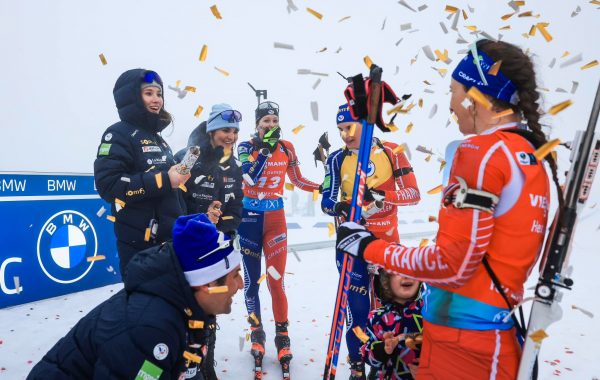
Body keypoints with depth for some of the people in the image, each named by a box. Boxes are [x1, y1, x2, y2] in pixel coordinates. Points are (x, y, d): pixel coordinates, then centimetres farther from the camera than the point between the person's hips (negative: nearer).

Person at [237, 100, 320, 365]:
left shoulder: (286, 147, 3)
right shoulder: (246, 146, -3)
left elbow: (297, 180, 12)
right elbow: (250, 178, -20)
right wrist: (265, 147, -23)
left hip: (275, 217, 1)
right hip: (249, 216, 0)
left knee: (276, 279, -4)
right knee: (251, 279, 7)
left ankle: (282, 335, 13)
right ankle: (256, 333, 24)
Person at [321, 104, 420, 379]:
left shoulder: (391, 153, -4)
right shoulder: (337, 159, -2)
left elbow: (413, 194, -8)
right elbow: (326, 201, -7)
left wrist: (381, 195, -25)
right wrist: (339, 207, -30)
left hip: (386, 239, 1)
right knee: (358, 304, 3)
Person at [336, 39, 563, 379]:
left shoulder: (482, 152, -18)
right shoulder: (533, 156, 8)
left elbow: (453, 263, -19)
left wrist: (370, 248, -10)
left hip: (461, 329, -8)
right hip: (500, 326, 8)